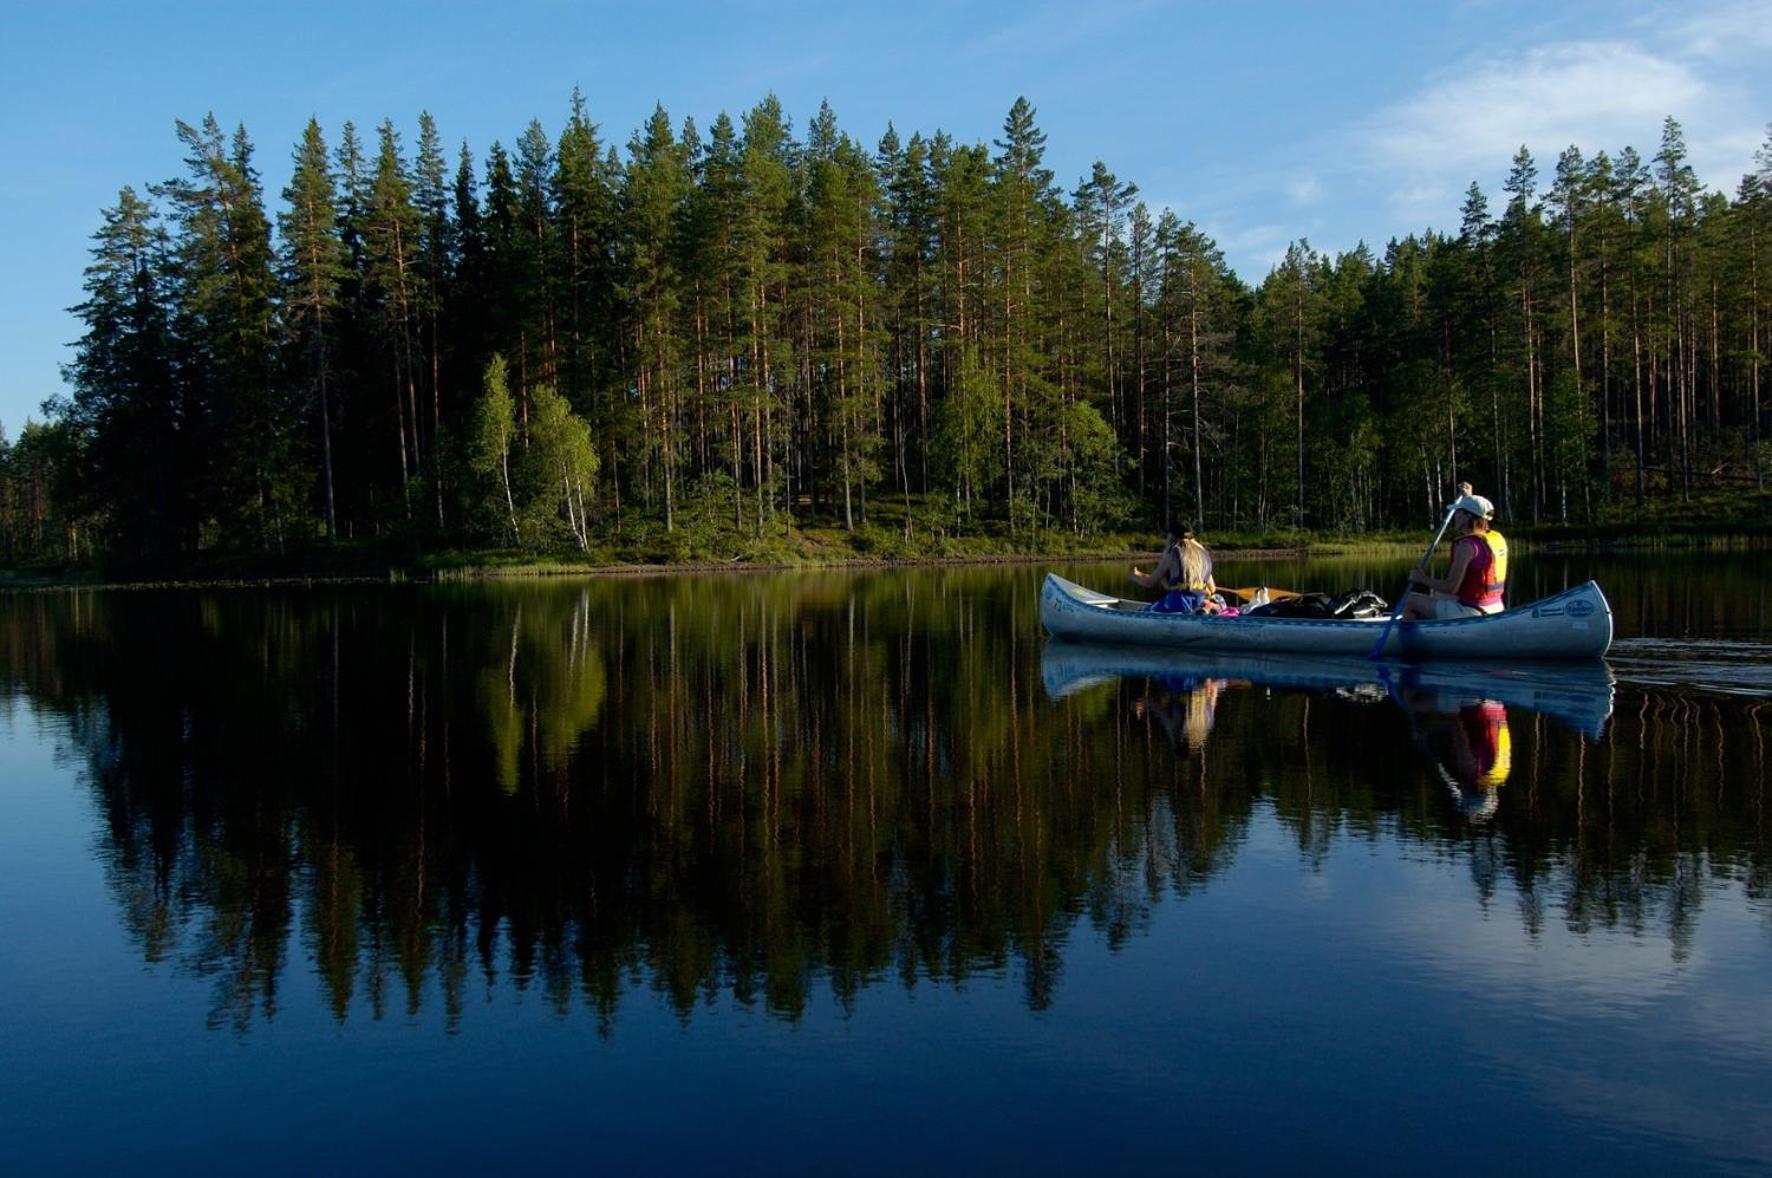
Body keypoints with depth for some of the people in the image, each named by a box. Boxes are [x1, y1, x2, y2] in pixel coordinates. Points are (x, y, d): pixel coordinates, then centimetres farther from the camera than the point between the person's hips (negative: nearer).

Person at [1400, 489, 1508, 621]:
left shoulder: (1467, 546, -20)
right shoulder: (1498, 538, 5)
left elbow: (1451, 587, -22)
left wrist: (1423, 579, -7)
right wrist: (1468, 497, 38)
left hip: (1471, 612, -9)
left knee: (1410, 601, 2)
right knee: (1436, 595, 31)